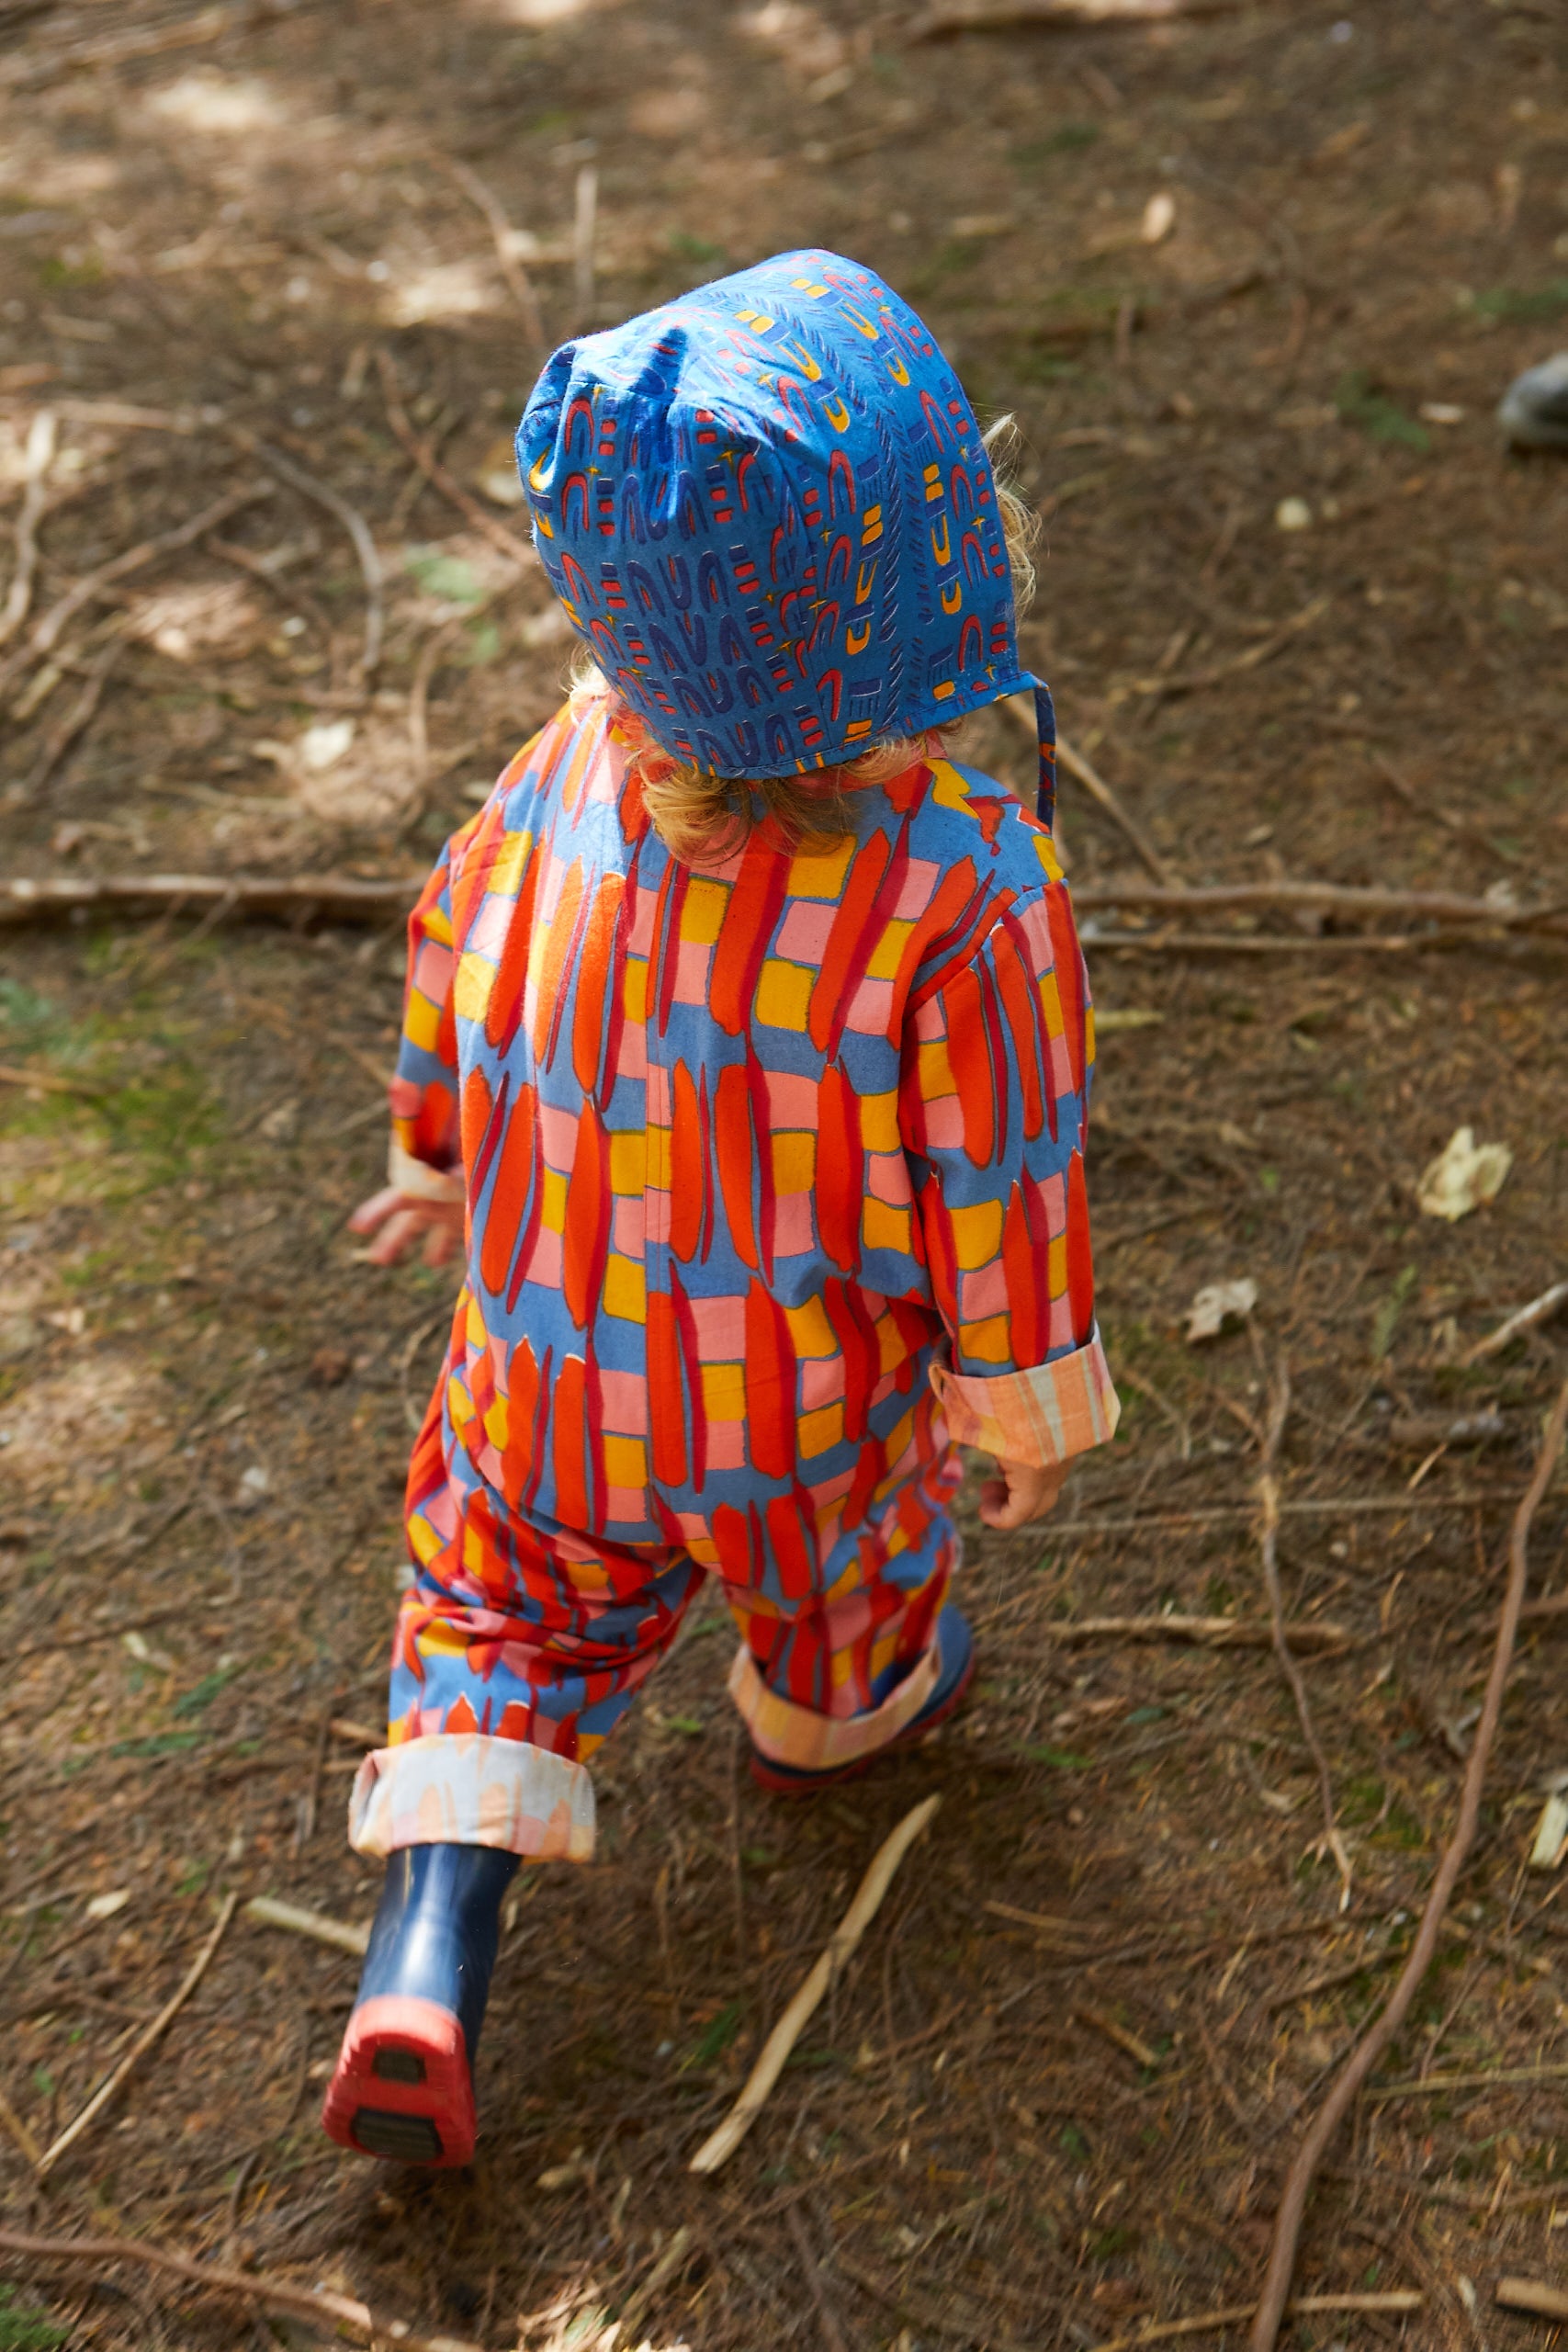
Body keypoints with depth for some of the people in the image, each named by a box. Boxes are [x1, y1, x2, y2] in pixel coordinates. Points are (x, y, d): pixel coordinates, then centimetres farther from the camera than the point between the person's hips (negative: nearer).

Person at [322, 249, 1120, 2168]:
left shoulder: (567, 777, -18)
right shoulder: (966, 896, -31)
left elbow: (453, 969, 0)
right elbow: (1001, 1176, -20)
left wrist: (436, 1155, 20)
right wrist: (1027, 1405, -3)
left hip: (548, 1377, 2)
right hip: (806, 1409, -2)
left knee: (508, 1609, 24)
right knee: (837, 1568, 31)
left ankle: (424, 1959, 12)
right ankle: (834, 1712, 62)